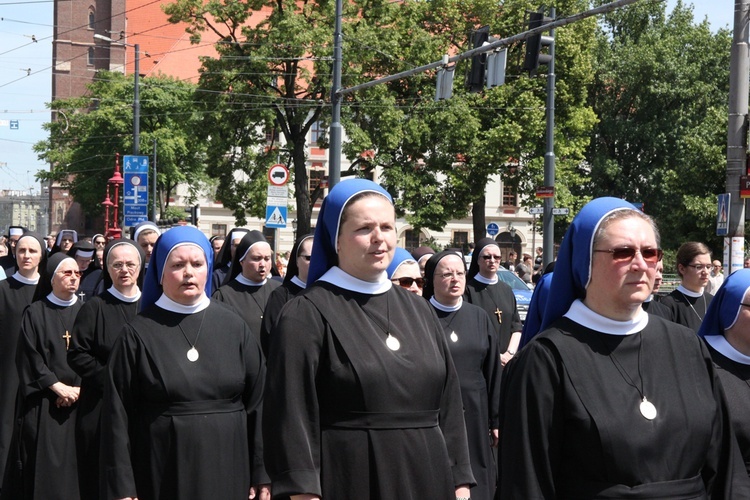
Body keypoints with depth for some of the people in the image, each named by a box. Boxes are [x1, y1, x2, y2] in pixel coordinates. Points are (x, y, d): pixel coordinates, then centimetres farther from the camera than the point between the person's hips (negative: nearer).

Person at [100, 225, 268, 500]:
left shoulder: (232, 325, 3)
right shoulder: (138, 333, -3)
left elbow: (258, 403, 3)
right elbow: (118, 415, -4)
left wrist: (262, 476, 0)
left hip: (226, 471, 2)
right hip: (163, 475, -2)